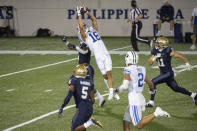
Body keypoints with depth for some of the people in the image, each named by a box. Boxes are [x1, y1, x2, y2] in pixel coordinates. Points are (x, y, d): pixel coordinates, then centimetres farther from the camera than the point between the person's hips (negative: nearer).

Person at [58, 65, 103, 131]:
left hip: (82, 108, -6)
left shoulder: (74, 81, -1)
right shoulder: (89, 83, 13)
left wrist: (61, 108, -11)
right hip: (90, 108, 6)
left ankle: (89, 122, -20)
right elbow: (92, 100, 12)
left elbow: (69, 95, -13)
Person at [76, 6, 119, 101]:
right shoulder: (84, 36, 2)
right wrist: (79, 15, -4)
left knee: (109, 74, -6)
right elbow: (80, 26, -9)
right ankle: (112, 92, 10)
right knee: (105, 75, 1)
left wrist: (87, 12, 19)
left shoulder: (94, 31, 18)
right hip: (99, 57, -4)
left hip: (106, 55, 4)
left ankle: (111, 92, -8)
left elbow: (94, 20, 23)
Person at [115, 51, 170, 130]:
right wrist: (152, 89, 38)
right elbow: (150, 83, 16)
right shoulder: (141, 70, 8)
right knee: (125, 123, 13)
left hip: (134, 100, -8)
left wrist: (118, 90, 3)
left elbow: (125, 86, -18)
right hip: (140, 97, 8)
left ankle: (156, 113, -13)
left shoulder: (128, 70, -12)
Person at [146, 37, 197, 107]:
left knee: (153, 82, -17)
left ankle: (151, 102, -10)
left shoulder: (168, 51, -20)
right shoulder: (156, 52, -1)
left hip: (168, 73, -8)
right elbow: (150, 63, 1)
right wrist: (155, 58, -17)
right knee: (175, 88, 17)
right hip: (163, 73, 8)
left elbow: (180, 55, -9)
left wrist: (187, 63, -1)